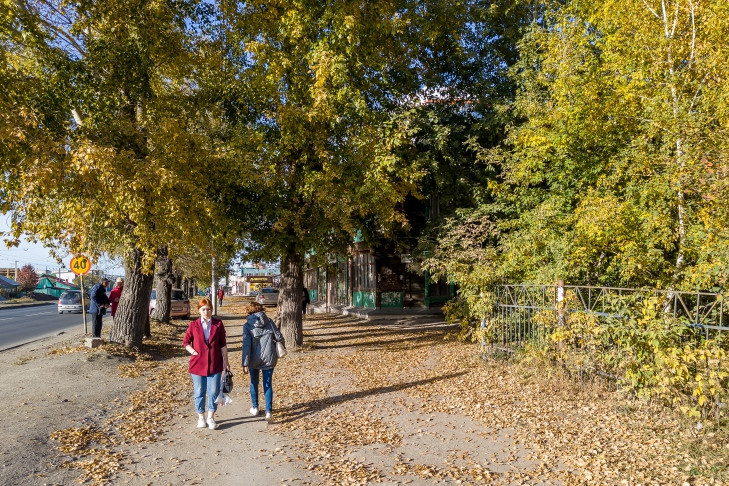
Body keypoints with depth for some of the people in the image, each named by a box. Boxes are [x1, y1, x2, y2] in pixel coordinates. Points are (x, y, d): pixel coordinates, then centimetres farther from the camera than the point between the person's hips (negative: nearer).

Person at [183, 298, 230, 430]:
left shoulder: (218, 324, 1)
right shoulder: (193, 325, 1)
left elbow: (223, 344, 5)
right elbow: (186, 342, 8)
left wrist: (225, 361, 4)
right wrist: (194, 352, -7)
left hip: (215, 364, 0)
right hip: (198, 364, 0)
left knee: (214, 392, 3)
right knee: (199, 392, 9)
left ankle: (211, 417, 18)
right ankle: (201, 417, 24)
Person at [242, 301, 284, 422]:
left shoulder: (247, 325, -8)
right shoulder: (269, 321, -4)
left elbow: (246, 345, -14)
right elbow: (279, 338, -3)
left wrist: (245, 364, -13)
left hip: (254, 359, 0)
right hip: (269, 358, 1)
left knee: (254, 383, 20)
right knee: (267, 384, 7)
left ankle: (255, 408, 32)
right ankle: (268, 411, -2)